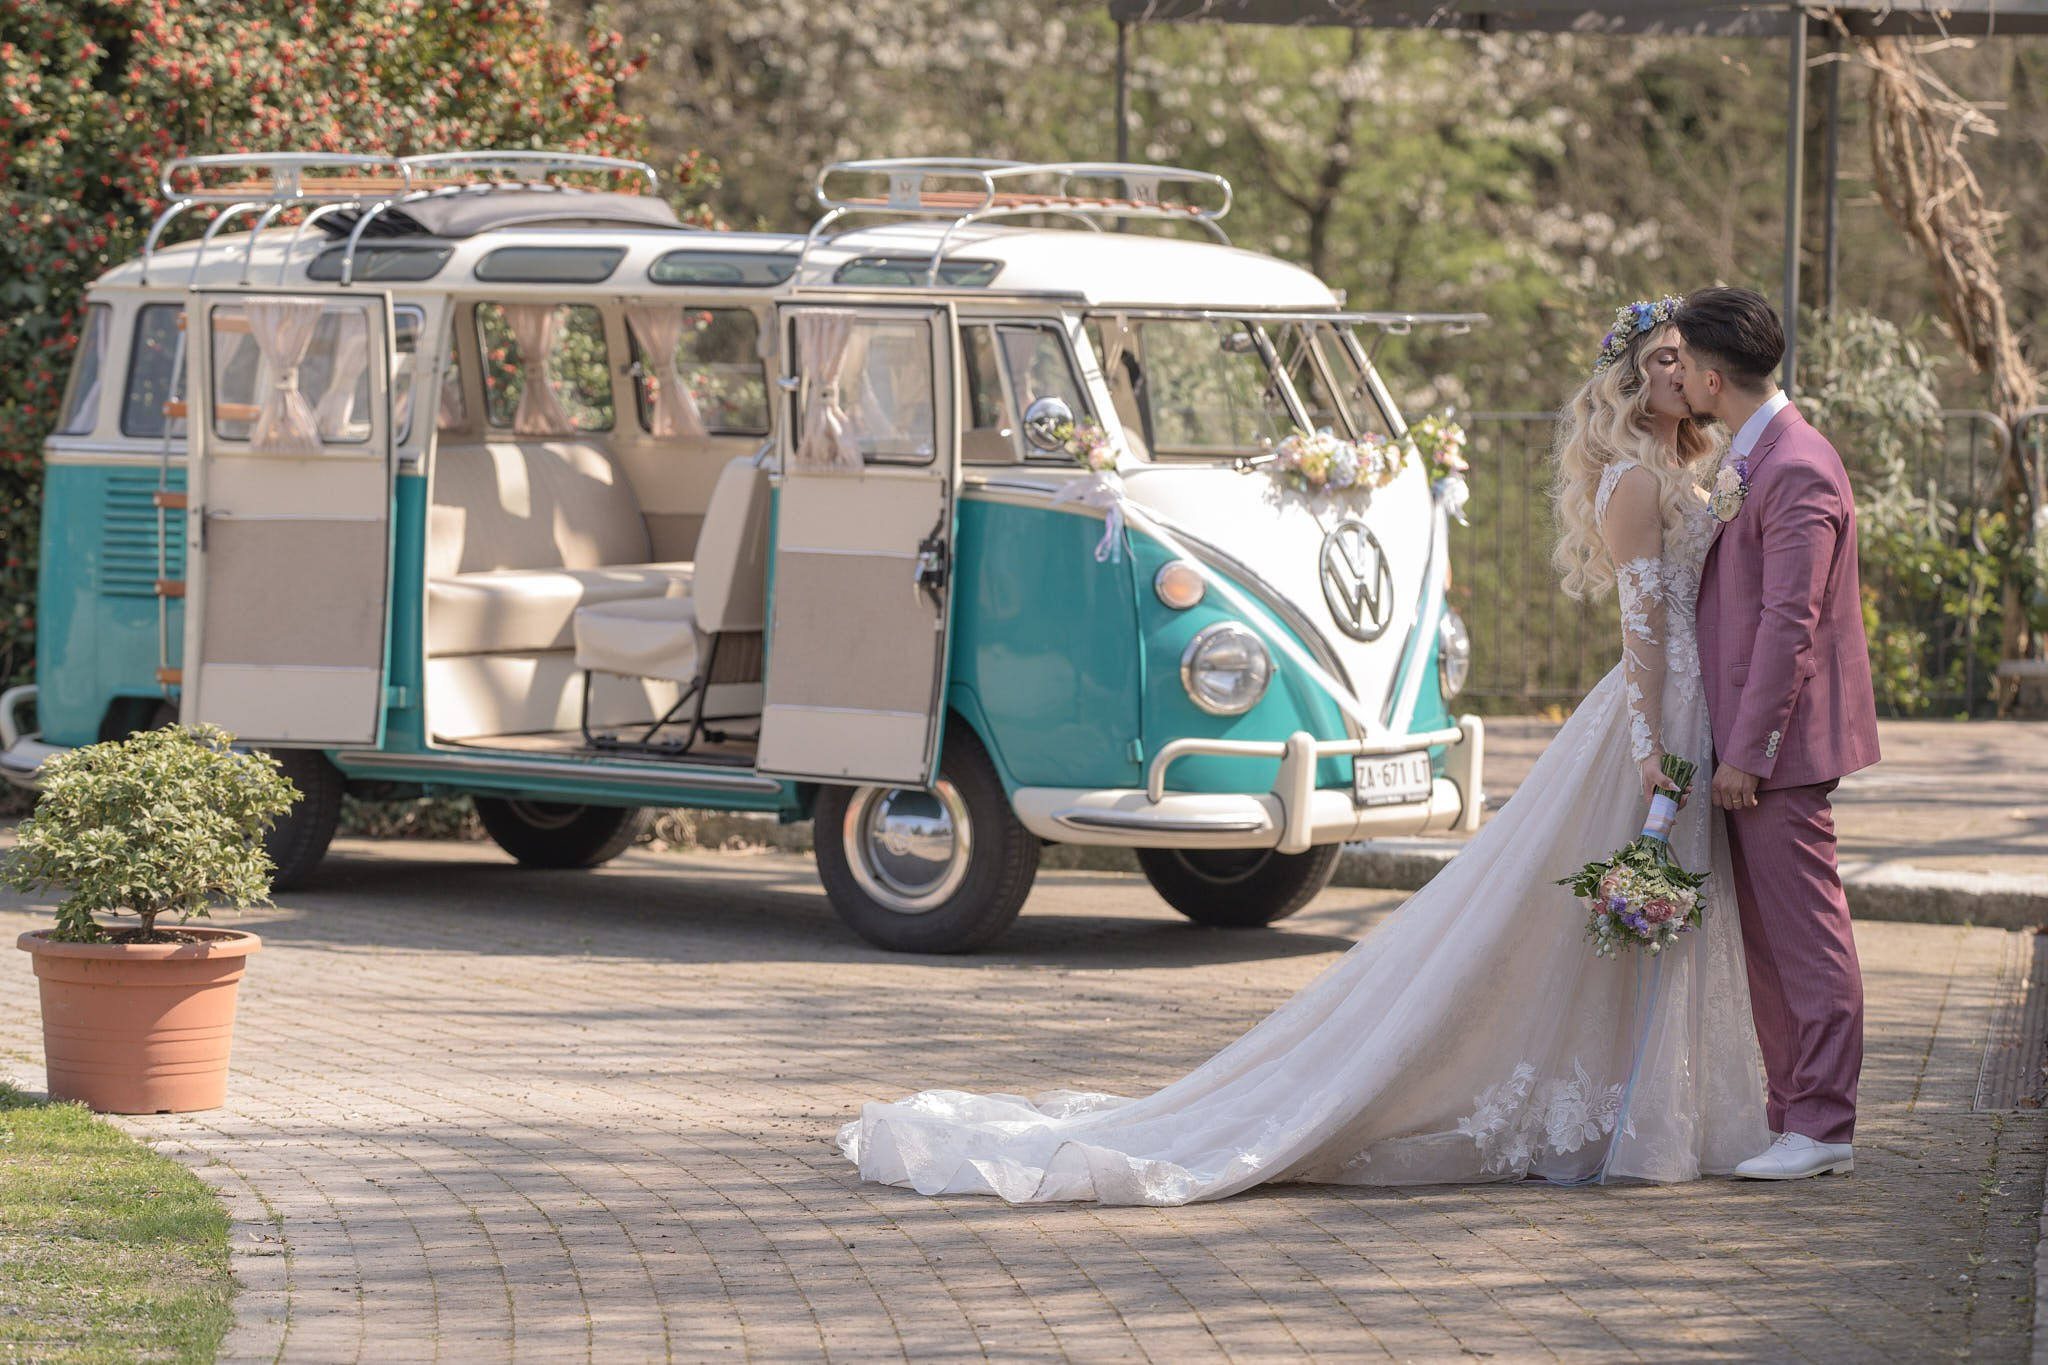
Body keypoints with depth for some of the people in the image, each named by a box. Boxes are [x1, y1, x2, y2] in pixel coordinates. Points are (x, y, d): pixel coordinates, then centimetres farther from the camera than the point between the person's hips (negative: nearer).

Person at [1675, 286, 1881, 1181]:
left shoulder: (1796, 470, -18)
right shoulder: (1749, 459, 14)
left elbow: (1789, 625, -22)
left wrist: (1746, 750, -21)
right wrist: (1734, 743, 21)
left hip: (1780, 743, -10)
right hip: (1747, 743, 10)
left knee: (1806, 932, -5)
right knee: (1765, 937, 13)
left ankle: (1823, 1128, -2)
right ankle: (1793, 1115, 19)